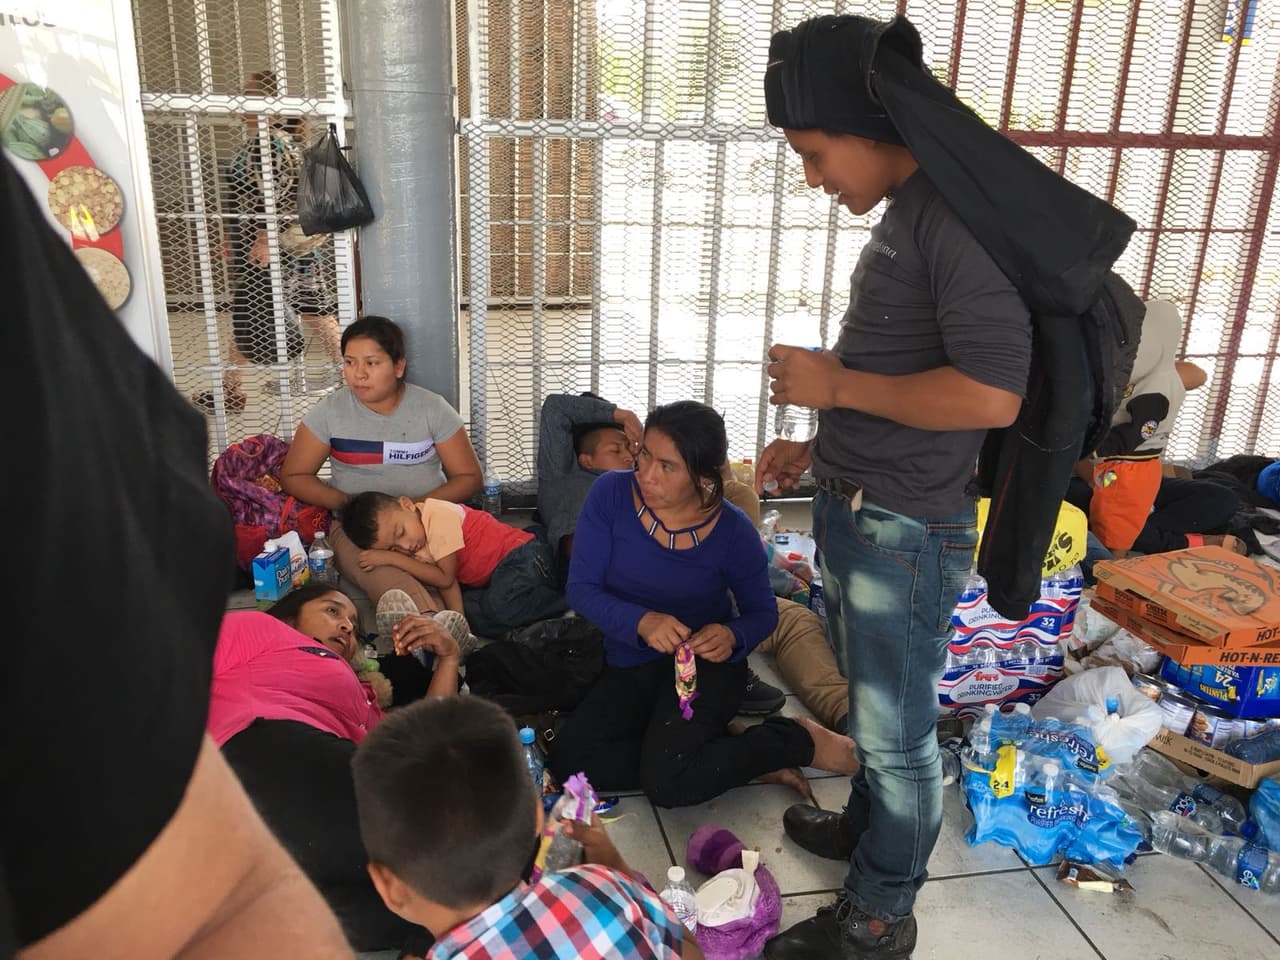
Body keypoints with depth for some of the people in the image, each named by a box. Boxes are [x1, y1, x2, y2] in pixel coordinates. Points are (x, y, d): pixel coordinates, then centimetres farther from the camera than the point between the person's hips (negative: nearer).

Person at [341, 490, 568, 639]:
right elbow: (447, 582, -2)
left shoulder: (439, 516, -20)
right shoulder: (415, 547, 5)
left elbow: (445, 578, -18)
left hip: (522, 556, -9)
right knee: (472, 612, -14)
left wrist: (391, 560, -17)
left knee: (502, 605, -33)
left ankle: (572, 606, -16)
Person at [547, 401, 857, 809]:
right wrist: (641, 622, -33)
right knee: (568, 761, -18)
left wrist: (733, 636, -25)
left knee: (668, 782, -27)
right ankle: (727, 751, -6)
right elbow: (582, 589, -13)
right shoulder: (610, 494, -15)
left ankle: (797, 740, -4)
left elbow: (763, 612, -1)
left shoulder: (733, 531, -16)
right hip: (628, 668, 4)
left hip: (706, 665, -4)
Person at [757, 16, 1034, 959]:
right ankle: (869, 823, 46)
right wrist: (821, 445, 12)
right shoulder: (902, 215, 10)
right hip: (854, 512, 9)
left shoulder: (960, 211, -20)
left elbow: (990, 394, -27)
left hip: (905, 531, -9)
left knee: (897, 729, 8)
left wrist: (833, 384, -18)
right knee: (872, 705, 25)